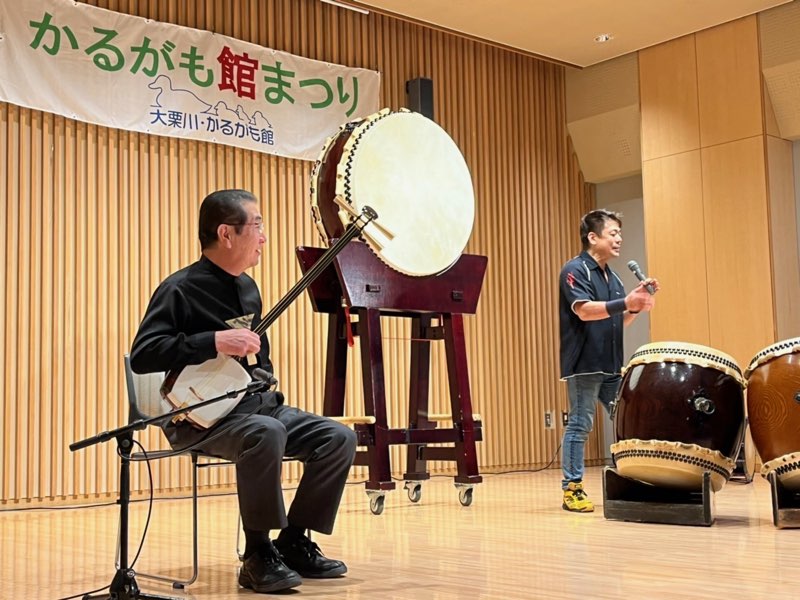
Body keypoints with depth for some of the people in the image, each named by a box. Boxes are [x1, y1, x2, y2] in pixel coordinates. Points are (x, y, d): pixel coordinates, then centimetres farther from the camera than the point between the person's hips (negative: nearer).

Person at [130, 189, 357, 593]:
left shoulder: (247, 288, 14)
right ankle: (258, 555, -22)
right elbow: (142, 355, -22)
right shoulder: (181, 289, -11)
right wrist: (215, 341, -27)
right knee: (266, 433, -38)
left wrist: (267, 387, 8)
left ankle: (293, 543, 4)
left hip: (255, 404, 8)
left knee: (338, 439, -8)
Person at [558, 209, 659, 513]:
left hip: (612, 365, 8)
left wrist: (637, 304, 0)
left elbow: (619, 321, 18)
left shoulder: (612, 277, 17)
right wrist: (625, 302, -33)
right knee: (580, 425, -4)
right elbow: (584, 310, -23)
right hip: (584, 364, -8)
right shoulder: (575, 270, -8)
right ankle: (572, 489, 3)